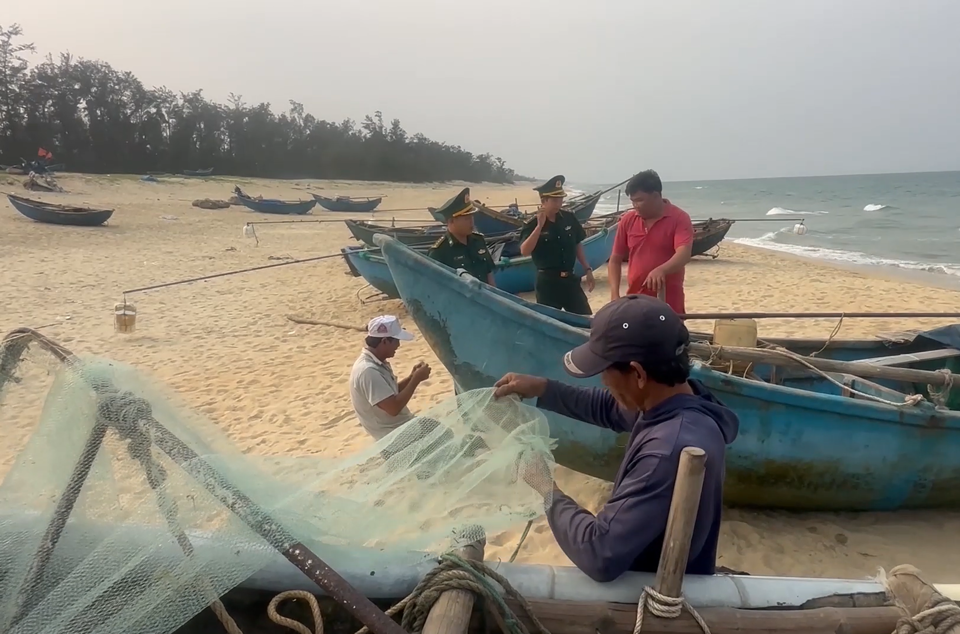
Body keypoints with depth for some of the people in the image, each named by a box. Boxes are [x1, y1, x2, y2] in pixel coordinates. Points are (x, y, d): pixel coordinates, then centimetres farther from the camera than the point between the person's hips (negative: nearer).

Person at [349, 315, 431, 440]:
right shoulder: (368, 370, -26)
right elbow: (394, 408, -28)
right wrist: (416, 379, -20)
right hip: (393, 434, -9)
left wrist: (412, 377, 0)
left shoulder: (377, 363, 4)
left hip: (402, 424, 9)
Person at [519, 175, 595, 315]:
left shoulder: (569, 219, 3)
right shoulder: (533, 224, -10)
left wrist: (587, 269, 11)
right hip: (547, 282, -4)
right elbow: (524, 251, -24)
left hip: (570, 279, 4)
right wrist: (540, 225, -27)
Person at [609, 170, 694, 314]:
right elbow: (615, 260, 8)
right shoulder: (628, 220, 5)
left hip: (669, 303, -4)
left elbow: (684, 254, -23)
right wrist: (615, 295, -5)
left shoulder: (679, 218, -8)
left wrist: (661, 270, -43)